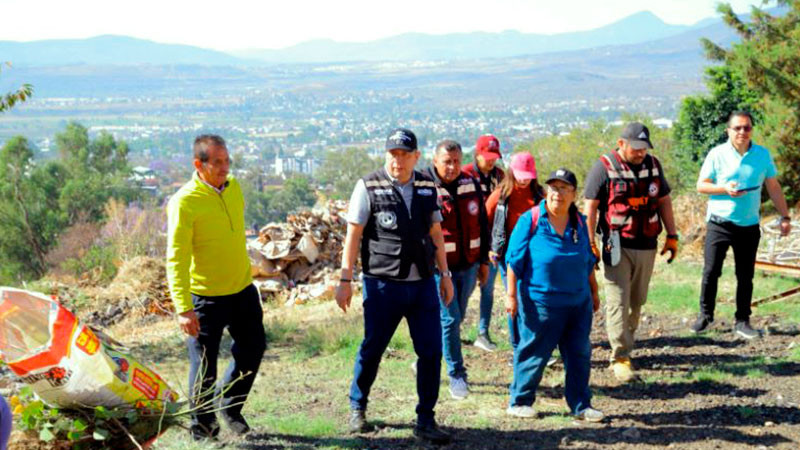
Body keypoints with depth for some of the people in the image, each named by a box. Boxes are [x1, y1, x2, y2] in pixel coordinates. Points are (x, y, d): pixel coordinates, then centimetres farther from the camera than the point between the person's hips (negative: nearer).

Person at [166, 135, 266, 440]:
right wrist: (183, 308, -27)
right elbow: (176, 259, -22)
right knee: (204, 364, 4)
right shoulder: (184, 202, -19)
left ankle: (231, 406, 38)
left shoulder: (234, 187, 2)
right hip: (206, 296, -6)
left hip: (242, 289, 6)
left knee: (253, 347, 16)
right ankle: (202, 426, 23)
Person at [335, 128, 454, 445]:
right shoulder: (369, 187, -6)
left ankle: (425, 422, 12)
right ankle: (357, 407, 33)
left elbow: (436, 234, 14)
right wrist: (345, 280, -8)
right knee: (372, 350, 9)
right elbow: (353, 235, -6)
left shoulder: (427, 187, 7)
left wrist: (445, 274, 13)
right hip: (382, 285, -4)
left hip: (423, 284, 4)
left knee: (431, 351, 1)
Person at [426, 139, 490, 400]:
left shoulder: (471, 185, 5)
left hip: (468, 265, 6)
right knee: (450, 319, -7)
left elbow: (482, 223, 14)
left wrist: (484, 260, 15)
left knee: (456, 318, 14)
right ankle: (456, 375, 5)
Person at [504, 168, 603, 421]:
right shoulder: (531, 220, -7)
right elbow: (514, 260, -6)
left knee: (580, 355, 8)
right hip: (541, 303, -5)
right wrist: (511, 295, -9)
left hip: (578, 302, 5)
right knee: (534, 354, 5)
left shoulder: (579, 222, 8)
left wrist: (594, 292, 22)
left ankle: (580, 405, 20)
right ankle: (519, 402, 21)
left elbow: (588, 261, 19)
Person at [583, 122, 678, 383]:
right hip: (617, 246, -5)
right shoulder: (604, 167, -5)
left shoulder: (653, 165, 10)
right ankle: (620, 358, -5)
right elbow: (590, 207, -6)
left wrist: (672, 236, 13)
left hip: (647, 246, 5)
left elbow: (664, 201, 17)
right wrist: (590, 243, -11)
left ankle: (624, 348, 23)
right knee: (618, 302, -7)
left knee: (637, 302, 10)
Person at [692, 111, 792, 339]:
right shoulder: (717, 154, -4)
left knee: (745, 276, 7)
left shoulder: (763, 155, 4)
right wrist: (725, 189, -18)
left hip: (749, 226, 2)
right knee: (711, 272, 0)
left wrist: (785, 217, 6)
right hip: (719, 223, -2)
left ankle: (742, 322, 16)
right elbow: (701, 185, -1)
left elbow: (774, 188, 10)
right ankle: (705, 315, 15)